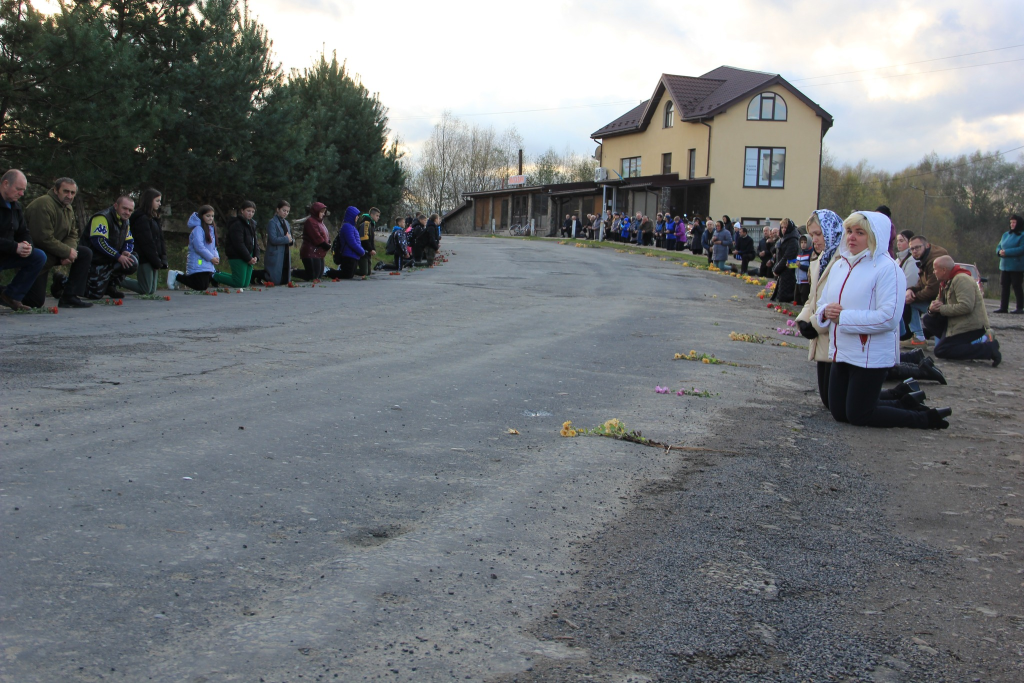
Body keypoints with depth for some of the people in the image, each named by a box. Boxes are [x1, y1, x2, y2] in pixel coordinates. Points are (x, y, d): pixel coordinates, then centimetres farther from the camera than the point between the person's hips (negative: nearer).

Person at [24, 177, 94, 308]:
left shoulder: (68, 209, 10)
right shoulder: (43, 205, -21)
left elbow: (73, 235, 7)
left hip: (56, 253, 9)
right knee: (35, 301, -13)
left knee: (86, 253, -7)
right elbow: (43, 238, -27)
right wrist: (67, 251, -21)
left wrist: (70, 250, -16)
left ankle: (70, 296, -6)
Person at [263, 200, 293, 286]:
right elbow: (273, 239, -18)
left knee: (285, 280, 9)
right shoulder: (272, 222, -7)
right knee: (275, 281, -9)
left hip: (285, 255, 7)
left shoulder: (286, 223, 16)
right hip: (275, 256, -7)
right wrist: (286, 239, -12)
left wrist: (291, 240, -6)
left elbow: (291, 239, 16)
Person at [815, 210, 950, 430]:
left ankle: (926, 419, 14)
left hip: (871, 356, -8)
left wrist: (843, 317, -21)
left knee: (858, 416, -4)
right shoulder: (839, 265, 10)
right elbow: (822, 304, 13)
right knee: (839, 413, 13)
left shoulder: (887, 268, -14)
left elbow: (888, 317, -24)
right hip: (841, 353, 8)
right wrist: (825, 312, -11)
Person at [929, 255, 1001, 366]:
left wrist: (941, 308, -16)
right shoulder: (947, 282, 17)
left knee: (940, 351, -16)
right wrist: (933, 307, -5)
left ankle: (989, 349, -18)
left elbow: (966, 306, -26)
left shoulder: (961, 279, -15)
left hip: (971, 325, -11)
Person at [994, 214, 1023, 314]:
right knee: (1004, 286, 4)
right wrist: (999, 251, -6)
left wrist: (1007, 252, -19)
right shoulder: (1005, 234, 16)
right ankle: (1003, 307, 6)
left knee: (1017, 286, -3)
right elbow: (998, 247, 18)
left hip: (1016, 267, -7)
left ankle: (1020, 308, 3)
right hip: (1004, 266, 7)